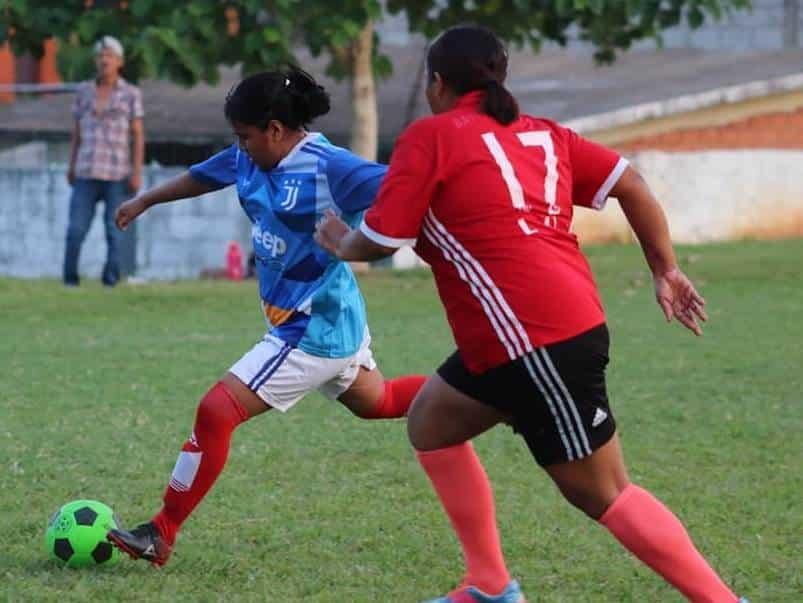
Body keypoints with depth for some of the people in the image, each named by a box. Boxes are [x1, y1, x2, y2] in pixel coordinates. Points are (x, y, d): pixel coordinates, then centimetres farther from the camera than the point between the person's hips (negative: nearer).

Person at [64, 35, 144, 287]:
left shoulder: (131, 94, -1)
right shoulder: (84, 91, 8)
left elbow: (138, 136, -2)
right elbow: (77, 132, 12)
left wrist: (137, 172, -10)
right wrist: (71, 167, 8)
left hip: (118, 173, -2)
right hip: (87, 172, 2)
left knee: (116, 230, -4)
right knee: (76, 229, -6)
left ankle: (110, 281, 3)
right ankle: (70, 280, 4)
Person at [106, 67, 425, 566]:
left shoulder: (326, 167, -23)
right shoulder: (251, 160, 2)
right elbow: (204, 175, 21)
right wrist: (145, 201, 32)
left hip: (314, 332, -10)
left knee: (217, 411, -12)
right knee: (377, 402, 28)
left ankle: (162, 536, -5)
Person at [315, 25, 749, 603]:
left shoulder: (430, 137, -4)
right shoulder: (540, 133, 16)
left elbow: (379, 241, -6)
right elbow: (628, 182, 10)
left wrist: (340, 242, 16)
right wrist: (666, 270, 15)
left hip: (536, 340, -9)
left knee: (604, 494, -3)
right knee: (430, 423, 21)